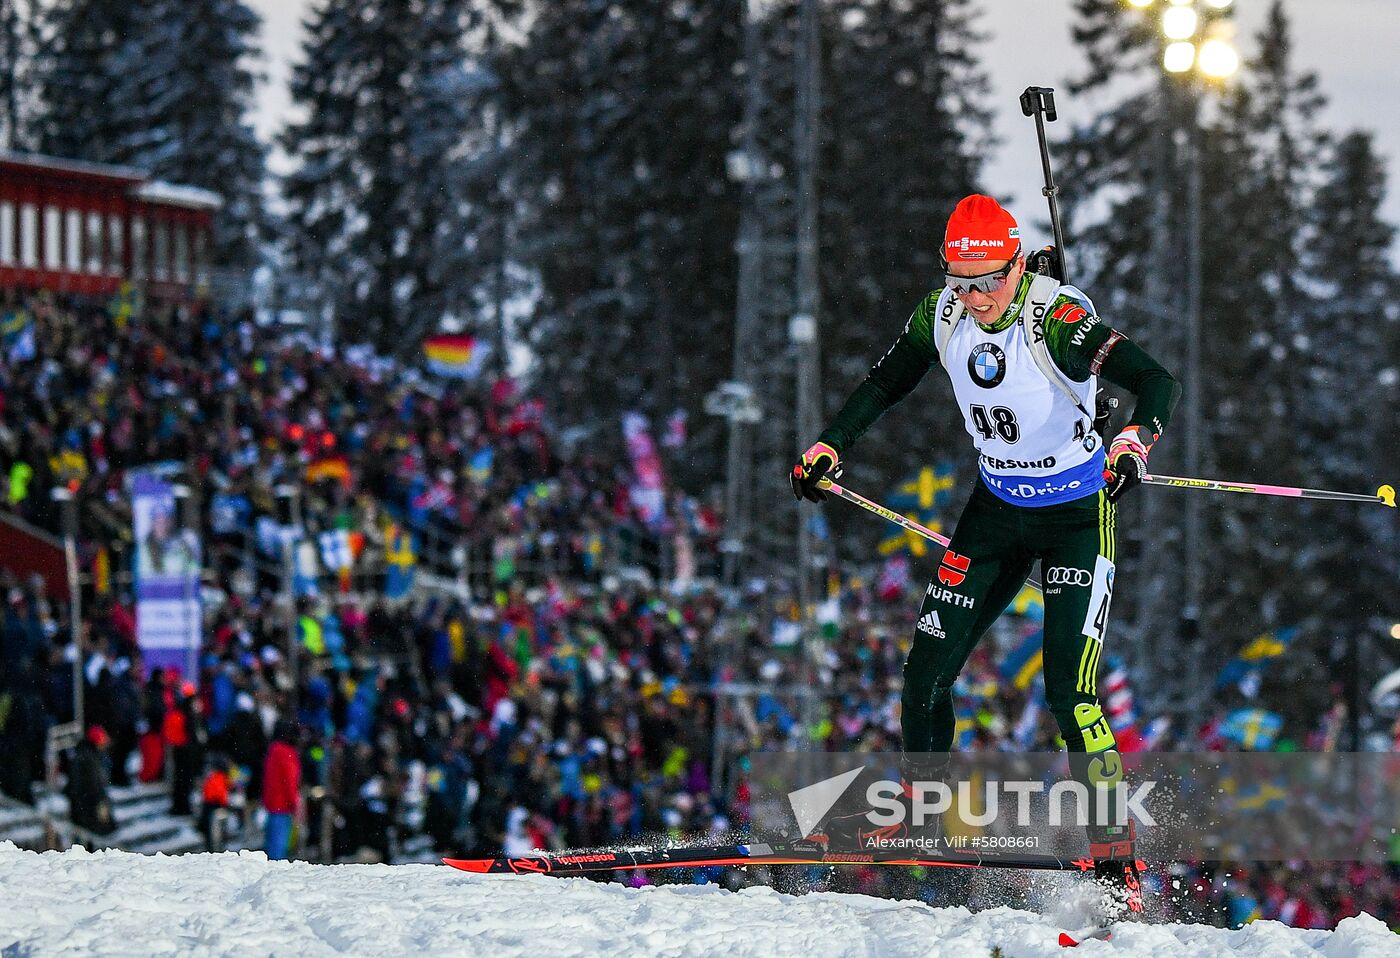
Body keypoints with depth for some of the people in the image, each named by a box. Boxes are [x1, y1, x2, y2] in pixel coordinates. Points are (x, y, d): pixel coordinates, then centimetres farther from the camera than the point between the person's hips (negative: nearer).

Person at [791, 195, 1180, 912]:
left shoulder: (1057, 320, -25)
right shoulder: (943, 314, -8)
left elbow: (1157, 381, -34)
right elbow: (887, 381, 10)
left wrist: (1135, 442, -52)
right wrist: (831, 446, 0)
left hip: (1076, 514, -6)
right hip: (996, 507, 6)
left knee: (1068, 693, -16)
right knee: (926, 673, 1)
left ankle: (1117, 865, -8)